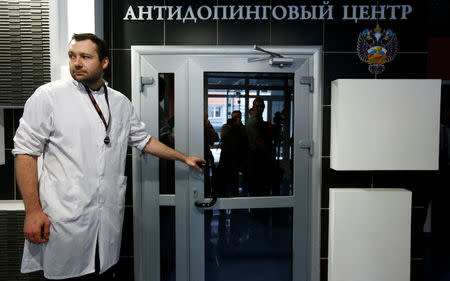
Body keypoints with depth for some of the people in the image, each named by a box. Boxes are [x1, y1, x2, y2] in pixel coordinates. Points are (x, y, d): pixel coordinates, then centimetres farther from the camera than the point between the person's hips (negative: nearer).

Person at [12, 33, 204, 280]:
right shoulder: (48, 96, -3)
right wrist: (32, 210, -10)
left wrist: (183, 158, 19)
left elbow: (144, 140, 20)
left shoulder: (121, 102, 10)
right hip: (63, 216, -3)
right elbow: (26, 151, -5)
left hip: (109, 214, 4)